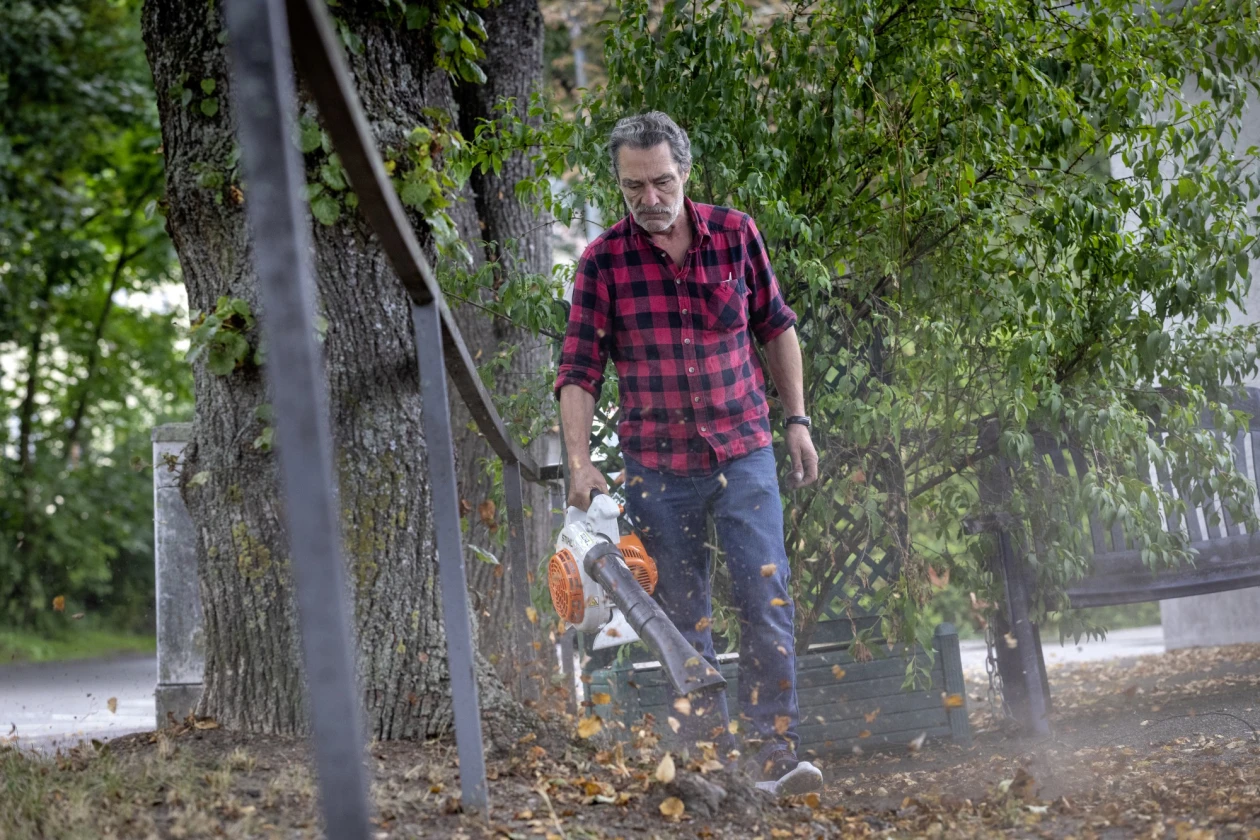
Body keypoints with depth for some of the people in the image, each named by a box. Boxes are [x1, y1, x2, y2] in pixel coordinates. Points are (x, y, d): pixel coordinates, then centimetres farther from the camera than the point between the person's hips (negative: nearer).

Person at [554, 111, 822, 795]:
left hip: (743, 451, 0)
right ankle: (710, 752, 13)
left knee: (765, 601, -9)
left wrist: (796, 420, 8)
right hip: (657, 464, 0)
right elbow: (578, 371, -7)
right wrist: (580, 464, -18)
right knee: (683, 616, 6)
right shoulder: (603, 261, -6)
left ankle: (774, 750, -7)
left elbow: (775, 327, 11)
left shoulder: (736, 233, -1)